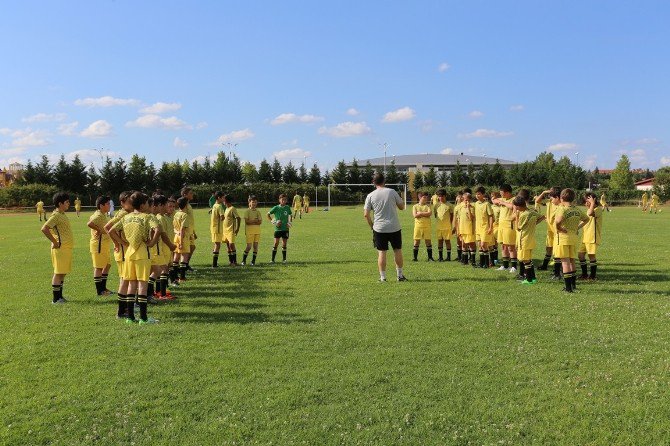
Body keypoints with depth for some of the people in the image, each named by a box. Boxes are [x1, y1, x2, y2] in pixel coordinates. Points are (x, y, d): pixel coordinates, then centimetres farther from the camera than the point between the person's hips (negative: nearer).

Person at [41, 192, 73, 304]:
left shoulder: (62, 214, 14)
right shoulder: (56, 215, -14)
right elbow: (44, 229, -23)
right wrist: (54, 242, -19)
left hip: (66, 248, 9)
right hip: (61, 248, -9)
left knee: (63, 273, 13)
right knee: (58, 273, -4)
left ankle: (60, 296, 21)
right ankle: (56, 298, 2)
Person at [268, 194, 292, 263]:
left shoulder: (287, 208, 5)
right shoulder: (276, 208, -3)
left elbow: (290, 216, 19)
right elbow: (268, 214, 4)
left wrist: (290, 222, 4)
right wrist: (273, 222, -5)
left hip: (285, 229, 2)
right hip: (278, 229, -2)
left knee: (284, 244, 6)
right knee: (276, 243, -5)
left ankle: (284, 259, 15)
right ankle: (273, 259, 0)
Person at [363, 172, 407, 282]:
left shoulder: (370, 196, -2)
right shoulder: (392, 192, -2)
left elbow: (366, 214, -3)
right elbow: (402, 207, 7)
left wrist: (372, 225, 11)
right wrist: (401, 200, 27)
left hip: (379, 228, 0)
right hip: (394, 227, 0)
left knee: (381, 252, 4)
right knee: (397, 250, 12)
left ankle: (382, 277, 6)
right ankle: (400, 275, 19)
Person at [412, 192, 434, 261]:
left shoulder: (428, 206, 6)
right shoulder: (415, 206, 5)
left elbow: (430, 213, -11)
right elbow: (415, 215, -10)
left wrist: (420, 213, -8)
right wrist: (425, 214, -7)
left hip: (427, 226, 0)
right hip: (418, 225, 0)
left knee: (428, 241, 2)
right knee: (416, 241, 2)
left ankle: (430, 257, 8)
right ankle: (415, 257, 9)